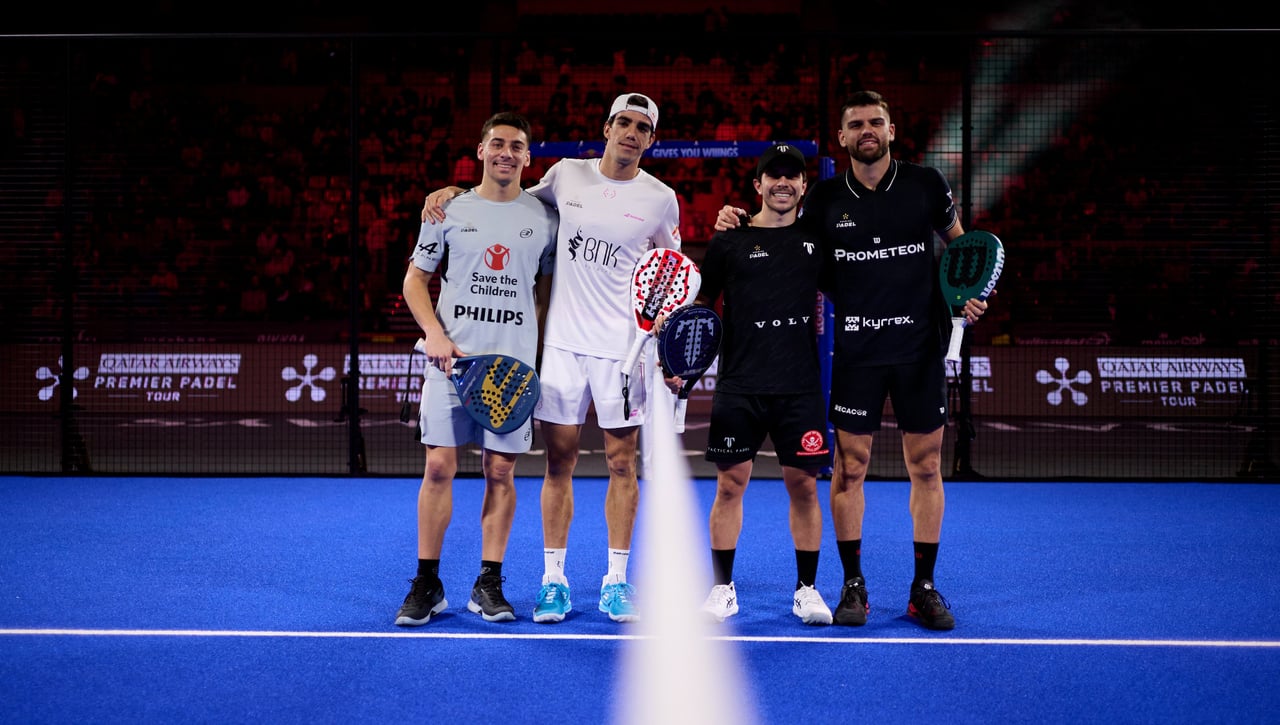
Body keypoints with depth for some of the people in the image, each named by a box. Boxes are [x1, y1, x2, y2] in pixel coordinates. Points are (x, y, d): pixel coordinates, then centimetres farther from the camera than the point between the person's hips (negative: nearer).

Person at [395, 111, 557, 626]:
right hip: (451, 358, -1)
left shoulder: (543, 217, 8)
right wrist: (434, 333, -6)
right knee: (439, 468, -2)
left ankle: (488, 584, 13)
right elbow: (415, 279, 8)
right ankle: (427, 584, 8)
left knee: (500, 473, 3)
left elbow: (548, 289, 14)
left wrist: (536, 344, 3)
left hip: (514, 363, 1)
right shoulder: (450, 211, 6)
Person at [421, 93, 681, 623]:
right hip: (563, 339, 1)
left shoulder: (660, 198, 1)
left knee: (622, 464, 3)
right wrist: (452, 191, 7)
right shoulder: (566, 175, 4)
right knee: (559, 463, 3)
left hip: (623, 346, -1)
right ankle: (553, 581, 11)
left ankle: (617, 581, 13)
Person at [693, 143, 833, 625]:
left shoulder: (816, 241, 9)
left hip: (801, 386, 1)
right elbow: (698, 305, 9)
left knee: (803, 485, 3)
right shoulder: (729, 242, 5)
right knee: (730, 482, 2)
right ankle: (723, 588, 13)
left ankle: (806, 590, 15)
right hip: (739, 386, -1)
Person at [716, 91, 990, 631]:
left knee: (926, 467, 4)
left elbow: (959, 242, 16)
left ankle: (924, 587, 16)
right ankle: (853, 586, 14)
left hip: (921, 348, 0)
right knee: (849, 468, 1)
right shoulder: (825, 199, 2)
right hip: (855, 352, 0)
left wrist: (970, 291, 0)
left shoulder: (926, 184, 2)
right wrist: (735, 227, -3)